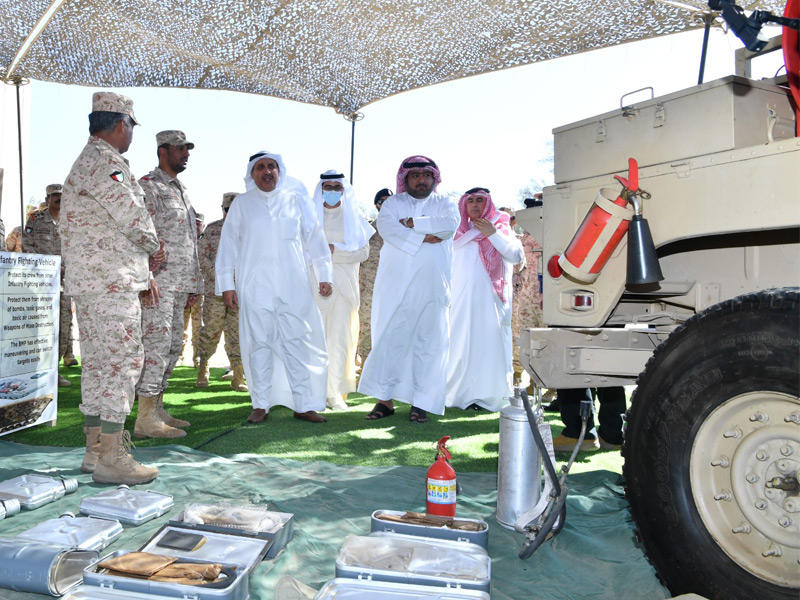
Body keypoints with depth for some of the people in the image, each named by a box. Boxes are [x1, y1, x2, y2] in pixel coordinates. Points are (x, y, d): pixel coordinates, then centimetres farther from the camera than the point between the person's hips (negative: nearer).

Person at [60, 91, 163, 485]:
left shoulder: (87, 162, 23)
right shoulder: (105, 162, -12)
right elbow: (133, 218, -19)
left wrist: (142, 275, 21)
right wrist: (154, 249, 2)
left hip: (90, 281, 11)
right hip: (110, 281, -11)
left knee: (97, 362, 13)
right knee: (122, 360, -9)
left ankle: (95, 449, 21)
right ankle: (111, 458, -4)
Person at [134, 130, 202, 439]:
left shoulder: (181, 190, 23)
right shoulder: (147, 186, -5)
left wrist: (193, 283, 20)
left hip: (179, 283, 9)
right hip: (157, 280, -9)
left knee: (172, 345, 10)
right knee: (156, 343, -10)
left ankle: (157, 410, 18)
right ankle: (146, 419, -6)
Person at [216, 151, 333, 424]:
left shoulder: (295, 199, 13)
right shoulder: (242, 203, 12)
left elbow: (314, 237, 14)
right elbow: (228, 243, 12)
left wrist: (324, 275, 8)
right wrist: (227, 284, 5)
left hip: (294, 286, 0)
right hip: (255, 286, 0)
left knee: (298, 342, -2)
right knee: (259, 343, 2)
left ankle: (304, 404, 3)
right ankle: (261, 405, 11)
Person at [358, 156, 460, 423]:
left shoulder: (445, 203, 17)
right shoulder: (393, 202, 16)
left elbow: (450, 224, -7)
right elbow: (386, 226, -6)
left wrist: (412, 222, -7)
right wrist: (422, 237, -12)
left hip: (431, 286, 0)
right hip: (395, 284, 0)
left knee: (428, 341, -2)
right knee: (388, 338, -3)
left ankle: (420, 402, 5)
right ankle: (385, 399, 4)